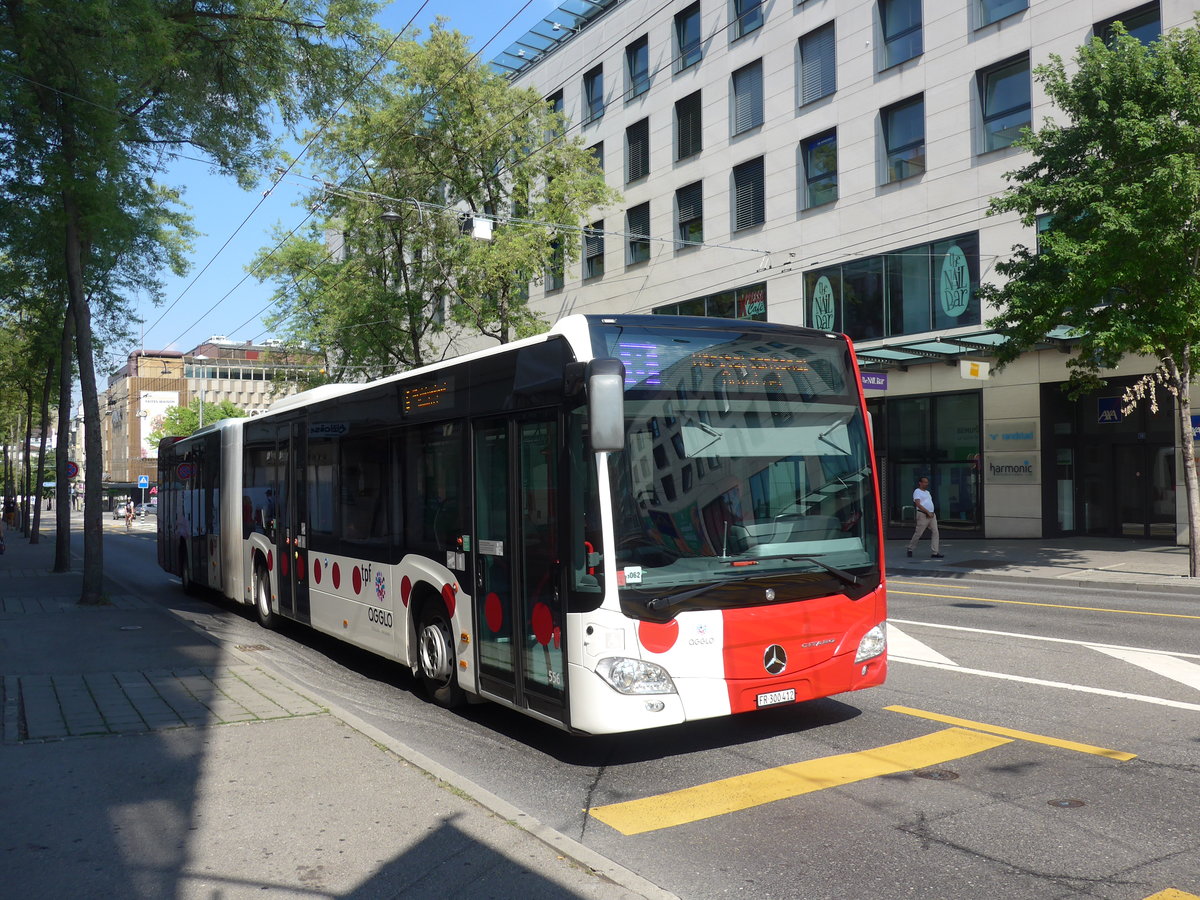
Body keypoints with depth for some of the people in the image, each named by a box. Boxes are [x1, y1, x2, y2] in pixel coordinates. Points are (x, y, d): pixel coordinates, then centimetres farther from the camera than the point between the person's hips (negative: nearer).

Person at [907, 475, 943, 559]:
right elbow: (918, 504, -17)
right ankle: (910, 549, 15)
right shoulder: (917, 492, -6)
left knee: (935, 532, -3)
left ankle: (935, 552, -5)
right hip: (923, 515, -8)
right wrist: (928, 512, -20)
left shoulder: (927, 492, 20)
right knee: (918, 533, -3)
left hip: (932, 515, 8)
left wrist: (932, 513, 10)